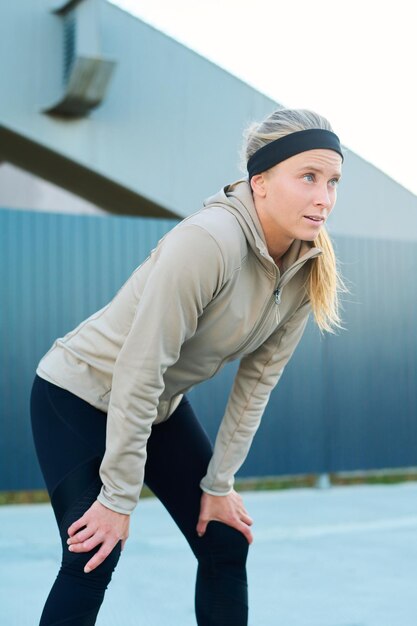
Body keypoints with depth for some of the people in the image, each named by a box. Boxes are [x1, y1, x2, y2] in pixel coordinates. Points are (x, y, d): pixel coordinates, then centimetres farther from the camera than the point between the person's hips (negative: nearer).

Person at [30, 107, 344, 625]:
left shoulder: (307, 270, -10)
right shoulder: (210, 240, -33)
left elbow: (256, 382, -4)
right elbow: (139, 370, -31)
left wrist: (219, 484, -2)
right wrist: (119, 498, -25)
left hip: (161, 406, 7)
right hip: (78, 395, -7)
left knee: (227, 545, 6)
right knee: (93, 562, -14)